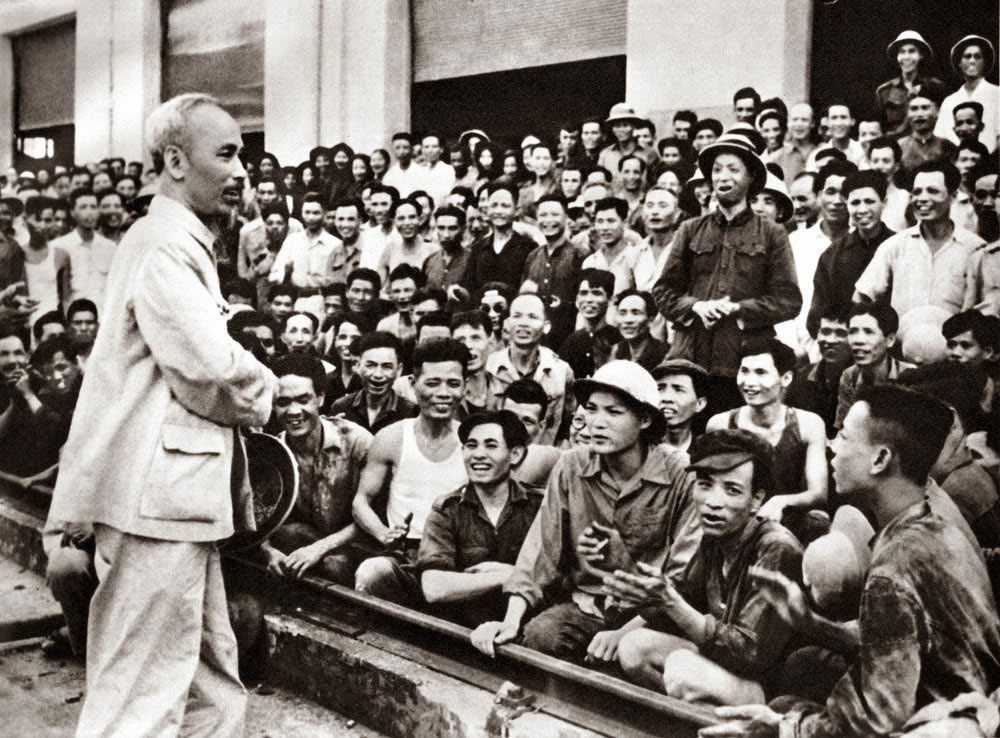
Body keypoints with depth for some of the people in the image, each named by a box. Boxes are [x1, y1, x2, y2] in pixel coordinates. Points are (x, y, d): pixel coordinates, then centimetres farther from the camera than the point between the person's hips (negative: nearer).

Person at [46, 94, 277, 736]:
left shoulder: (182, 244, 19)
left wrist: (251, 387, 4)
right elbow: (210, 370, -23)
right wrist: (263, 392, -4)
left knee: (213, 678, 17)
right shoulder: (165, 247, -14)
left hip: (180, 493, 10)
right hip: (158, 495, -10)